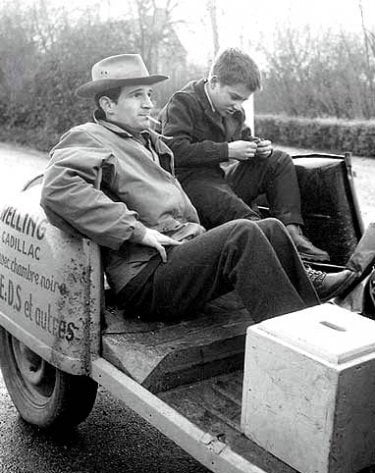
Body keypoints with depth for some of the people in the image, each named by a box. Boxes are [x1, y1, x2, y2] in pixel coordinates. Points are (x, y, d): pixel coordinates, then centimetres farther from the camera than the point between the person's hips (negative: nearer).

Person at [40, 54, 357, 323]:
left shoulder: (146, 139, 25)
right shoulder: (87, 138, -6)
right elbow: (58, 190, -25)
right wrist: (138, 231, -24)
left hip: (184, 252, 10)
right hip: (148, 278, -9)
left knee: (272, 229, 2)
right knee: (242, 233, -25)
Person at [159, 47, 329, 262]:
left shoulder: (234, 111, 15)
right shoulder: (183, 102, -10)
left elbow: (243, 138, 28)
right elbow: (174, 150, -23)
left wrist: (259, 147, 1)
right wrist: (226, 150, -23)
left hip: (221, 179, 8)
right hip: (191, 182, -8)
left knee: (279, 161, -4)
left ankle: (292, 231, -19)